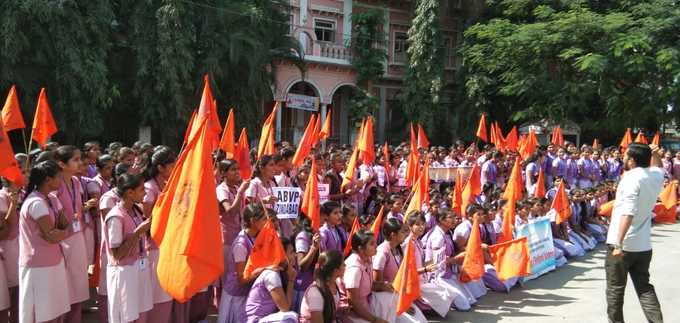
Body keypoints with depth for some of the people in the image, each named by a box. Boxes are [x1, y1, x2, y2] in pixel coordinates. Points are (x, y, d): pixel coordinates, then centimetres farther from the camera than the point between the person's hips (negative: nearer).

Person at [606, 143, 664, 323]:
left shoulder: (632, 178, -16)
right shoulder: (656, 176, 6)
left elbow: (628, 214, -25)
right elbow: (658, 167, 34)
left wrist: (619, 244, -27)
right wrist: (655, 153, 15)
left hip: (623, 244, -7)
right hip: (644, 246, 7)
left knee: (615, 289, 7)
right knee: (644, 288, 12)